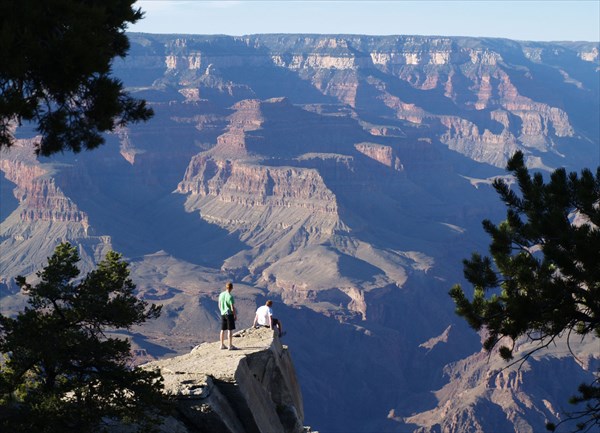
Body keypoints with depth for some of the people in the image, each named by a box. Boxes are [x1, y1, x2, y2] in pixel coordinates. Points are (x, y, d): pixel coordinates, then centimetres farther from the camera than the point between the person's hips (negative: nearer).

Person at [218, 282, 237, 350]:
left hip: (223, 314, 7)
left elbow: (219, 305, 11)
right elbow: (232, 307, -16)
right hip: (229, 314, -7)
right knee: (230, 330, -2)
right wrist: (235, 315, -5)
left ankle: (222, 345, 20)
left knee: (223, 329, 12)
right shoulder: (230, 296, -17)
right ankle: (230, 345, -1)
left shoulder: (221, 295, 2)